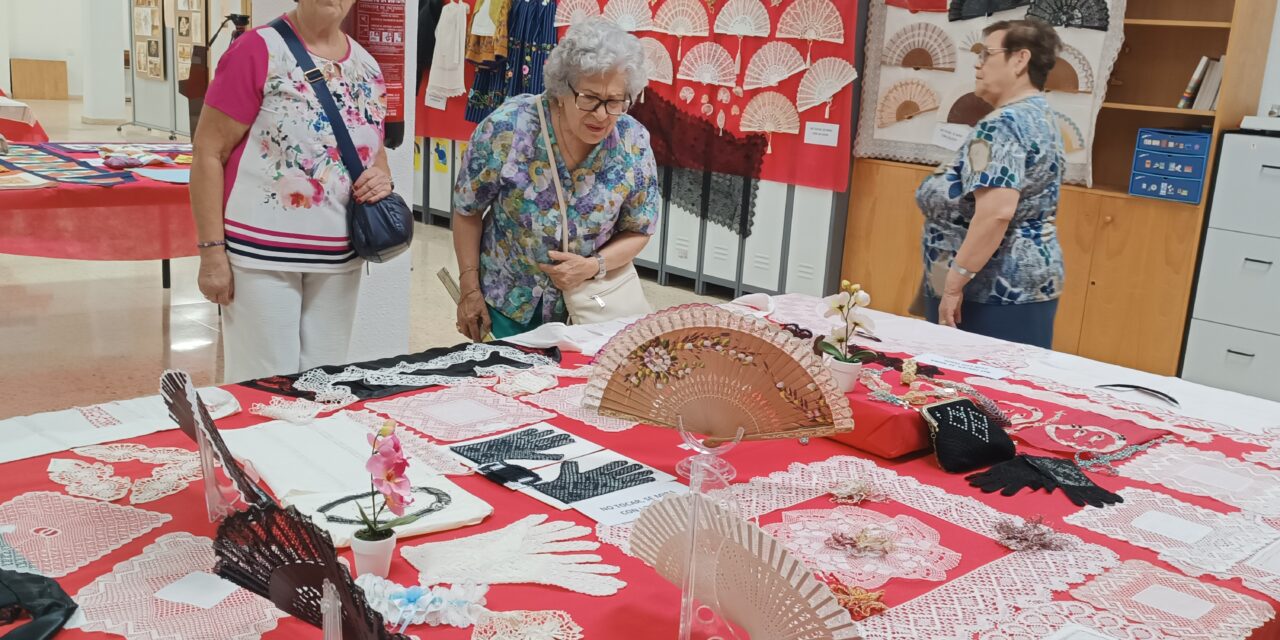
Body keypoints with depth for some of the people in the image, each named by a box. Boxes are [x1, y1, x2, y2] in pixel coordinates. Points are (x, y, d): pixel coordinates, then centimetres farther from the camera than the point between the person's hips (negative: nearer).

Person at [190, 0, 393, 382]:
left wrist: (382, 179, -2)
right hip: (261, 253, -5)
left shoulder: (368, 68, 9)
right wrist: (212, 251, -13)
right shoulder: (258, 50, -8)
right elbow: (208, 153, -8)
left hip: (338, 258, 5)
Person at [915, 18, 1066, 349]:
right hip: (1028, 283, 10)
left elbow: (996, 213, -28)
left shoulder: (1003, 125, -16)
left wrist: (953, 284, -23)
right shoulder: (1042, 117, 15)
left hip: (994, 290, -10)